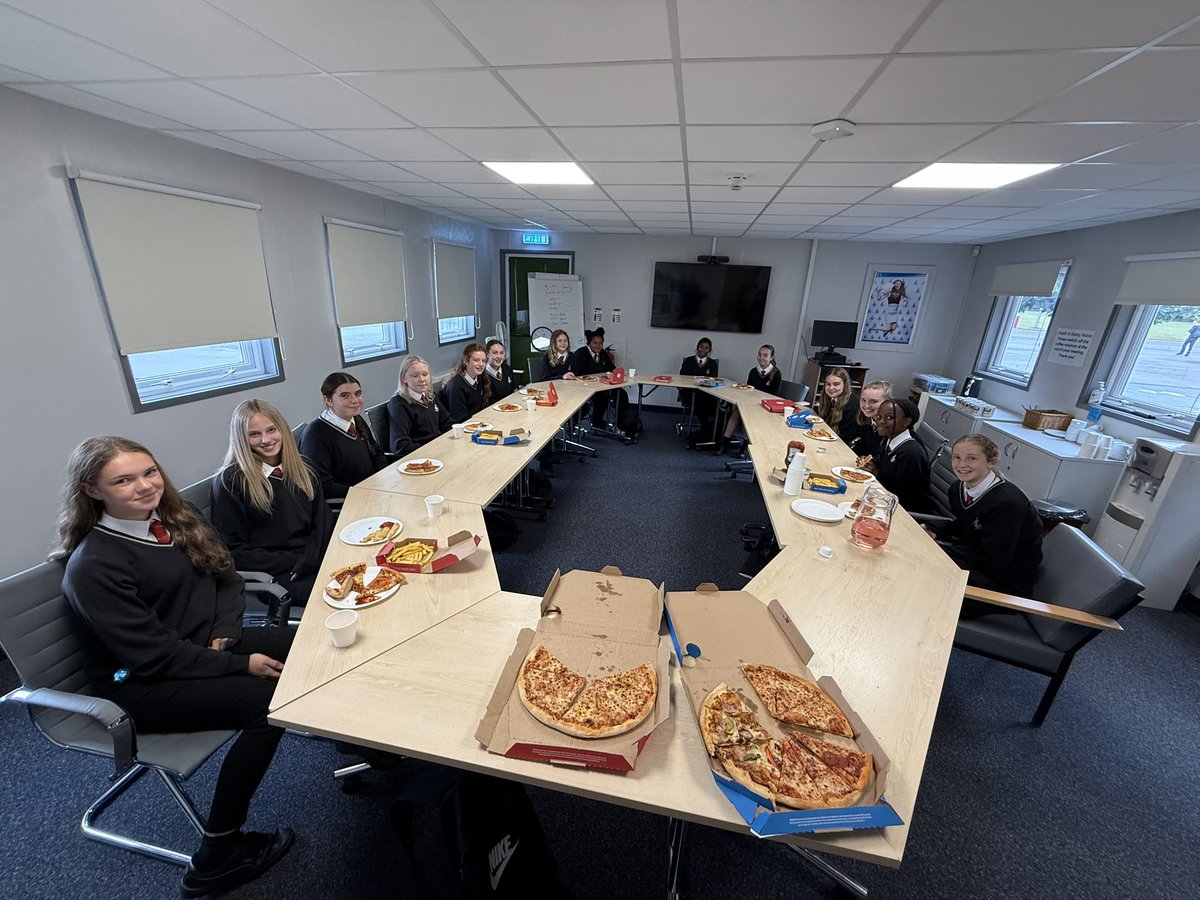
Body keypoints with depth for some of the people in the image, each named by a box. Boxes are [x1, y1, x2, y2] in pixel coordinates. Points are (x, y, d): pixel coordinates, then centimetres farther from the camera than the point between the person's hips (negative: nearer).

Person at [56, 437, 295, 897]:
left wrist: (225, 632, -10)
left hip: (208, 646, 7)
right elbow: (153, 655, -20)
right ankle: (216, 857, -5)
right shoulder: (92, 566, -19)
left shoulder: (172, 519, 0)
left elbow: (227, 577, 7)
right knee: (265, 700, -26)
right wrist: (240, 664, -21)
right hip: (140, 684, -6)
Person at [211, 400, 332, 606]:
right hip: (275, 576, -5)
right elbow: (234, 551, -3)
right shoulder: (230, 482, -3)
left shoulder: (303, 469, 12)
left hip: (315, 562, 6)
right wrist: (294, 563, -12)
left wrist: (308, 561, -9)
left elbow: (323, 523, 9)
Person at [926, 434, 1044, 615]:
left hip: (1006, 583, -7)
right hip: (976, 555, 8)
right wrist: (933, 532, -3)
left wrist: (943, 546, -19)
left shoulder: (1007, 503, -27)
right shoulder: (958, 489, -3)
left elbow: (995, 562, -24)